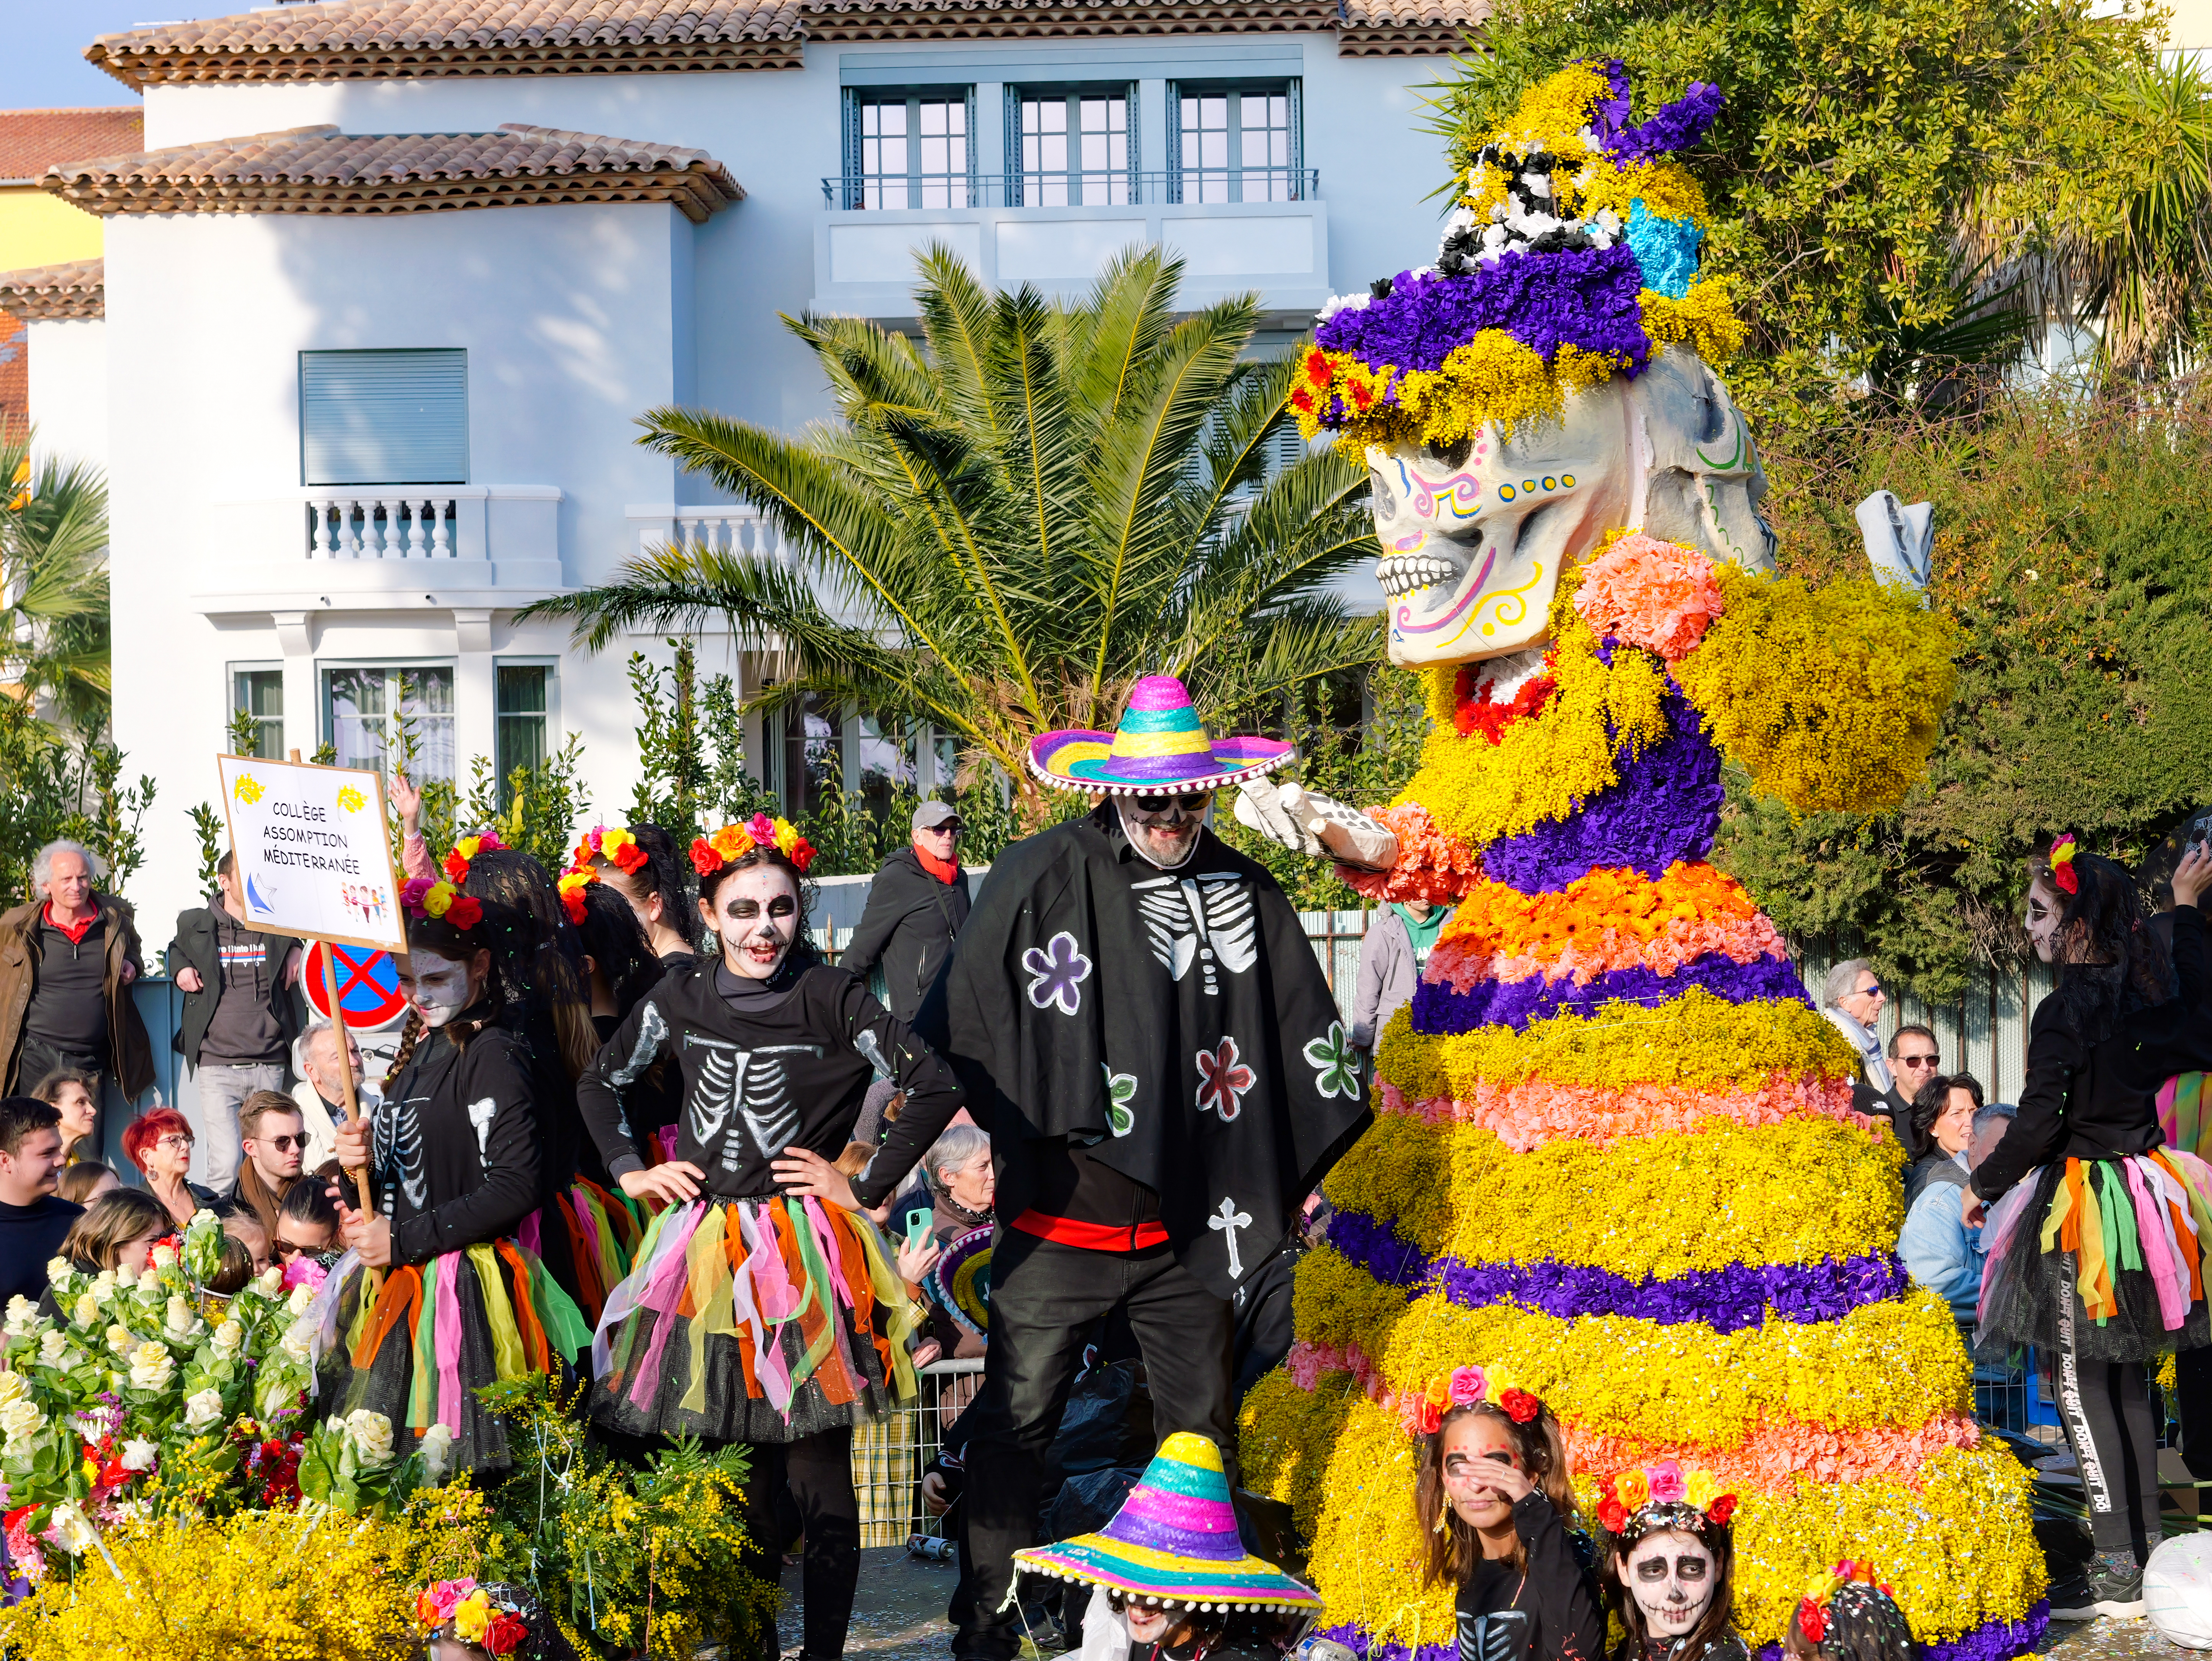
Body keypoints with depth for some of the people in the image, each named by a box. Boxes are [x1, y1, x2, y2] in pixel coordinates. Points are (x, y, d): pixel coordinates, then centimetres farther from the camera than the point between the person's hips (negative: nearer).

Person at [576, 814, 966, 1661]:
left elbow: (936, 1088, -10)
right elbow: (600, 1082, 22)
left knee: (816, 1472, -2)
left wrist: (867, 1186, -7)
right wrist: (629, 1169, 11)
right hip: (704, 1252, 4)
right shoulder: (682, 996, 6)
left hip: (804, 1257, -4)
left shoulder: (829, 996, -6)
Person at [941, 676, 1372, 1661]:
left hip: (1189, 1222, 3)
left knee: (1201, 1431, 12)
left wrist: (1306, 1172, 13)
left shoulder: (1244, 894, 4)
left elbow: (1301, 1038, 12)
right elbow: (965, 1024, -4)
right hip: (1060, 1212, -3)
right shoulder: (1042, 878, -7)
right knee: (1019, 1424, 3)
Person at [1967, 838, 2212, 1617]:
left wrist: (1983, 1185, -3)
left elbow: (2037, 1124, -19)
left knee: (2080, 1385, -5)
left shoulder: (2065, 1011, -17)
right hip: (2142, 1194, 8)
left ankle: (2119, 1573, -8)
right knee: (2125, 1379, 15)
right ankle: (2148, 1548, 19)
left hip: (2081, 1208, -8)